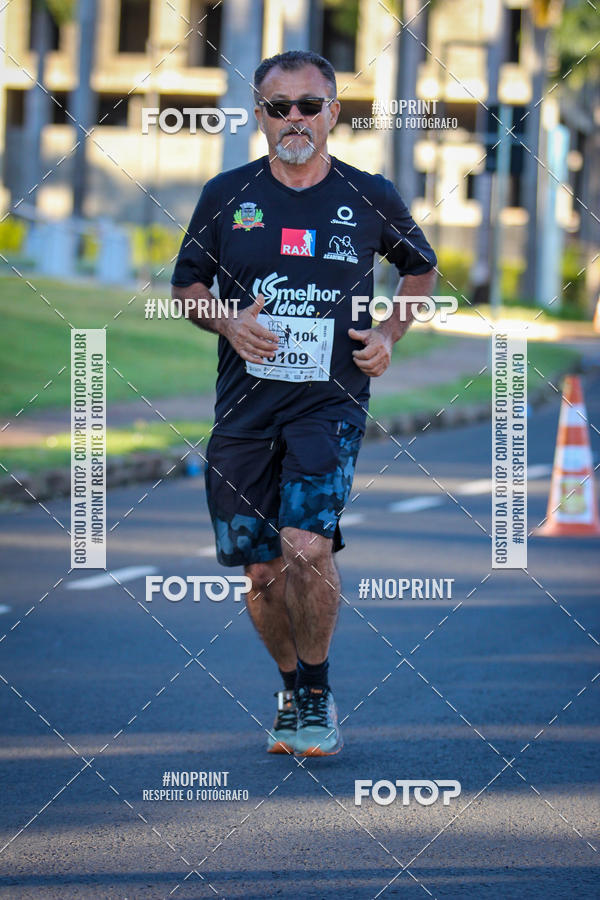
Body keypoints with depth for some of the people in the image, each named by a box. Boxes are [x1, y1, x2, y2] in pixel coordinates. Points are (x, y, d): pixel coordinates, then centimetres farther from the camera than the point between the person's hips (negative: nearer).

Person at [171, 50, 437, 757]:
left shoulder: (371, 198, 3)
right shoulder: (226, 195, 5)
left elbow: (421, 268, 20)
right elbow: (186, 284, 14)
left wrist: (388, 334, 4)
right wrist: (226, 322, -6)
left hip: (330, 403, -2)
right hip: (245, 406, 2)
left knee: (307, 547, -21)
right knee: (263, 572, 4)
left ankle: (319, 698, -1)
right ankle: (293, 693, 28)